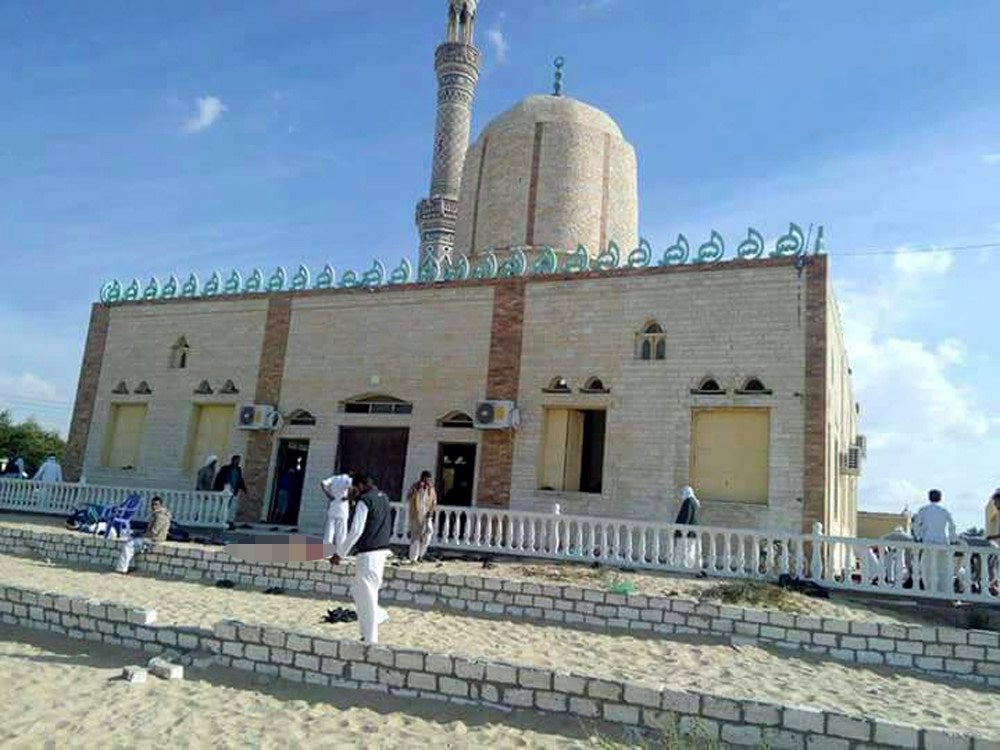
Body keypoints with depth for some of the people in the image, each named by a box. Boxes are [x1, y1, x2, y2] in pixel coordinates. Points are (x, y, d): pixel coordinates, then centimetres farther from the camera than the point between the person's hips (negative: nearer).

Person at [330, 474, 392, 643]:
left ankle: (370, 639, 5)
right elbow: (389, 529, 20)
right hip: (382, 551, 9)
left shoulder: (364, 501, -13)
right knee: (358, 590, 22)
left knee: (366, 597, -1)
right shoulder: (384, 498, 13)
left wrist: (340, 553, -11)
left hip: (368, 554, -9)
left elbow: (355, 531, -18)